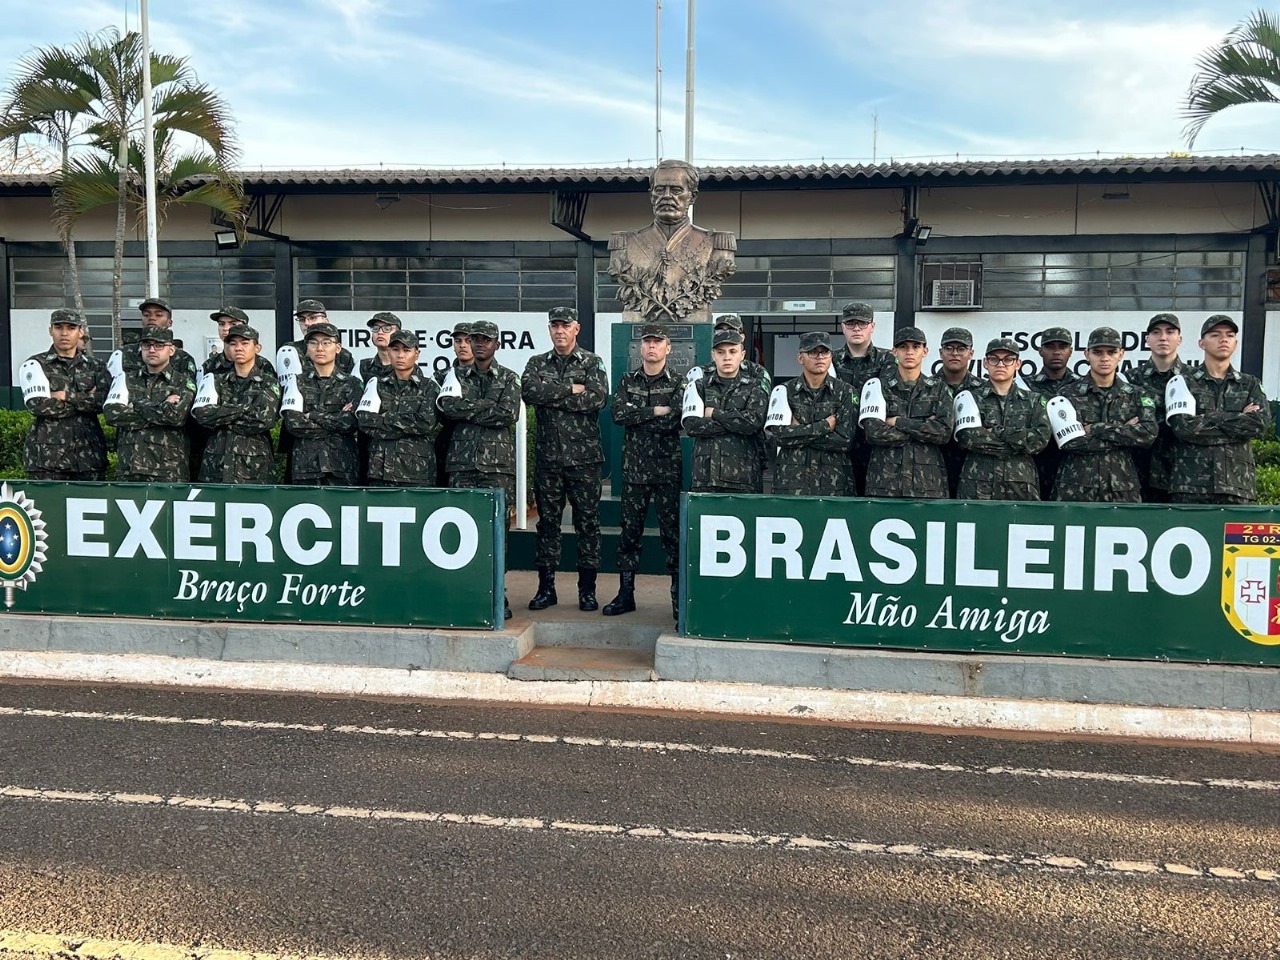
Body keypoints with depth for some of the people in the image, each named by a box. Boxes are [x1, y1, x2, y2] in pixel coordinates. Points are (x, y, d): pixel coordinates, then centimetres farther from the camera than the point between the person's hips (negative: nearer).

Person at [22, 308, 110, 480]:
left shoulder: (96, 367, 14)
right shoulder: (36, 364, 6)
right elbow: (38, 405, -9)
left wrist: (66, 395, -10)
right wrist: (86, 400, -5)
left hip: (89, 455, 2)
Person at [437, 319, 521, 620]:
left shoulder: (508, 378, 9)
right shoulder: (457, 376, 14)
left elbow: (508, 415, -9)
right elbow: (446, 408, -3)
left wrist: (466, 410, -6)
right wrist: (487, 405, -10)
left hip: (497, 463, -2)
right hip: (461, 463, 2)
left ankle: (497, 596, 5)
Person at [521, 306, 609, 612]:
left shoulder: (592, 363, 4)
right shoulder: (537, 363, 11)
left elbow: (597, 398, -14)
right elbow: (529, 390, -10)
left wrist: (551, 396, -12)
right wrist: (570, 388, -13)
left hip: (584, 457, -2)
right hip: (547, 457, 2)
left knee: (587, 521, 2)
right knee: (548, 522, 8)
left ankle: (587, 588, 10)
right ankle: (546, 586, 16)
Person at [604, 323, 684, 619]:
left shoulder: (678, 383, 1)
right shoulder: (627, 381, 10)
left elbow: (673, 421, -15)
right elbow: (618, 414, -7)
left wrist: (635, 415, -10)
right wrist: (654, 411, -12)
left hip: (668, 469, -3)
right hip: (634, 468, 3)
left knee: (672, 531, 0)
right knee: (630, 531, 8)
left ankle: (679, 595, 7)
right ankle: (626, 594, 17)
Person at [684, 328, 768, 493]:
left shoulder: (754, 390, 9)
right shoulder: (700, 387, 12)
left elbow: (754, 421, -10)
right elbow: (690, 424, -4)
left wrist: (714, 414, -4)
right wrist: (735, 424, -7)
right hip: (705, 478, 1)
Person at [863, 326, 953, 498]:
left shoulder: (938, 389, 12)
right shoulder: (879, 386, 7)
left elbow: (944, 432, -4)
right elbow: (874, 433, -8)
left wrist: (899, 422, -5)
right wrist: (924, 428, -5)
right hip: (884, 483, -1)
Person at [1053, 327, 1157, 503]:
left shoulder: (1136, 395, 10)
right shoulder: (1069, 394, 3)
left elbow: (1149, 433, -8)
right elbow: (1069, 441, -11)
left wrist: (1096, 429, -11)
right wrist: (1123, 432, -8)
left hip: (1123, 489, 2)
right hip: (1076, 488, -2)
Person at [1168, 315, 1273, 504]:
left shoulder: (1250, 384, 15)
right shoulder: (1184, 383, 6)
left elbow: (1262, 425, -4)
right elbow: (1183, 427, -11)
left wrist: (1210, 417, -8)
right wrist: (1240, 419, -6)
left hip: (1237, 485, 3)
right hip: (1190, 484, -2)